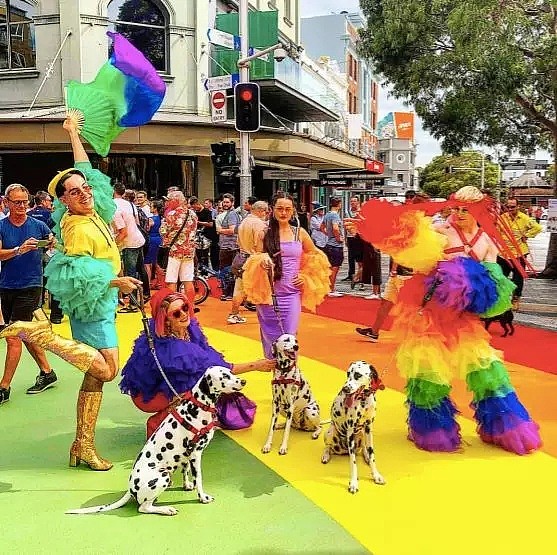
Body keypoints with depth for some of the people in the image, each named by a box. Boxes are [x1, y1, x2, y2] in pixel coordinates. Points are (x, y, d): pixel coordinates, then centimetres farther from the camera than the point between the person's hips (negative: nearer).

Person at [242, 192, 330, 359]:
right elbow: (252, 259, 4)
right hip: (268, 293, 0)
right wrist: (261, 260, -17)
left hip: (291, 293, 1)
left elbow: (316, 258, 18)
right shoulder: (264, 233, 1)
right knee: (271, 337, 6)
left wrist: (305, 277, 7)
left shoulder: (300, 233, 6)